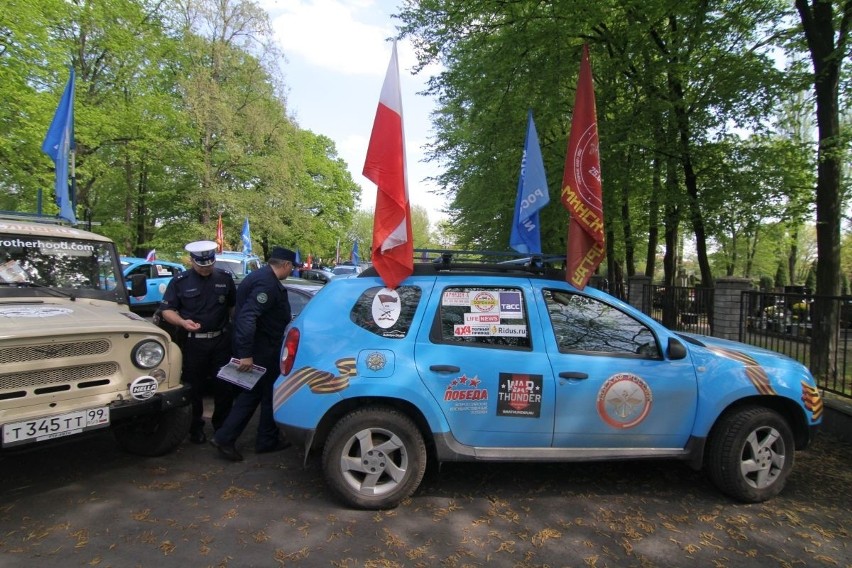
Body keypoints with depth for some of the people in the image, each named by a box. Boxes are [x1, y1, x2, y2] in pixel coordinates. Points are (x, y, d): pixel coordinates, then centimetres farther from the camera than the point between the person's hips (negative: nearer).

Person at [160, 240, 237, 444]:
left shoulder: (225, 278, 3)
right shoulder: (180, 281, -3)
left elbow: (234, 306, 13)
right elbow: (166, 310, -1)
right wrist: (183, 322, -19)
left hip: (221, 340, 2)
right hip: (193, 342, -2)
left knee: (225, 386, 8)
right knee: (194, 387, 8)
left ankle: (222, 426, 25)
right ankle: (195, 428, 24)